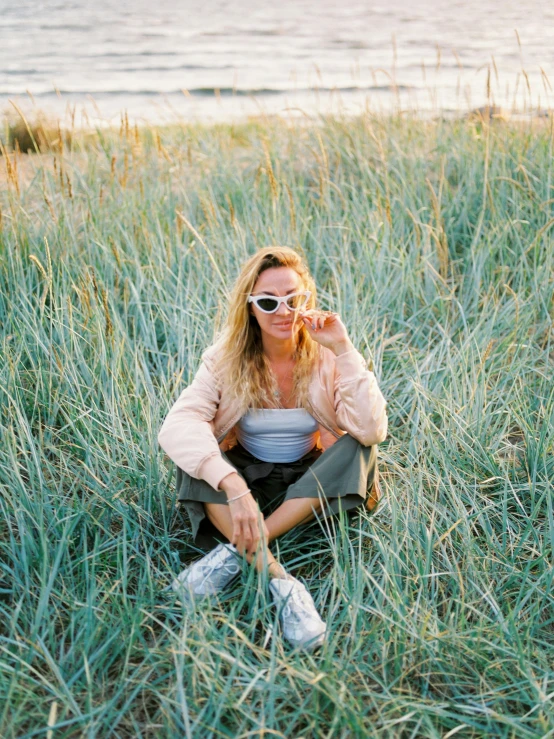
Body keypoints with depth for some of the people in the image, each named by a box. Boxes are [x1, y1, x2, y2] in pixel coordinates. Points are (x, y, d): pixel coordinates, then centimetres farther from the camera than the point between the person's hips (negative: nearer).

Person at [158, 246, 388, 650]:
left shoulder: (327, 357, -10)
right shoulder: (228, 358, -11)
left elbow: (372, 431, -26)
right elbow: (177, 425, -29)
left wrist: (344, 351, -28)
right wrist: (232, 485, -44)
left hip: (310, 486, 0)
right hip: (246, 477, 0)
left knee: (359, 450, -28)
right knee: (194, 456, -28)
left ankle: (234, 551, -29)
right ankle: (281, 582, -39)